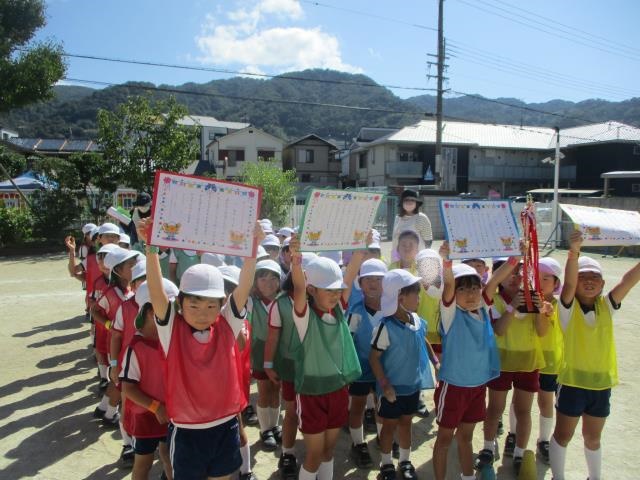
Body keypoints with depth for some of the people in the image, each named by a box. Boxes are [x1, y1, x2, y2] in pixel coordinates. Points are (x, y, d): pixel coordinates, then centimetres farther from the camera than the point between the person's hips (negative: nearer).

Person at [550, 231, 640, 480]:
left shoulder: (606, 306, 0)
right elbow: (568, 284, -31)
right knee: (563, 435, 11)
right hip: (572, 381, -3)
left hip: (602, 382, 4)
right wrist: (574, 252, -48)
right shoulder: (568, 306, -11)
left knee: (592, 437, 22)